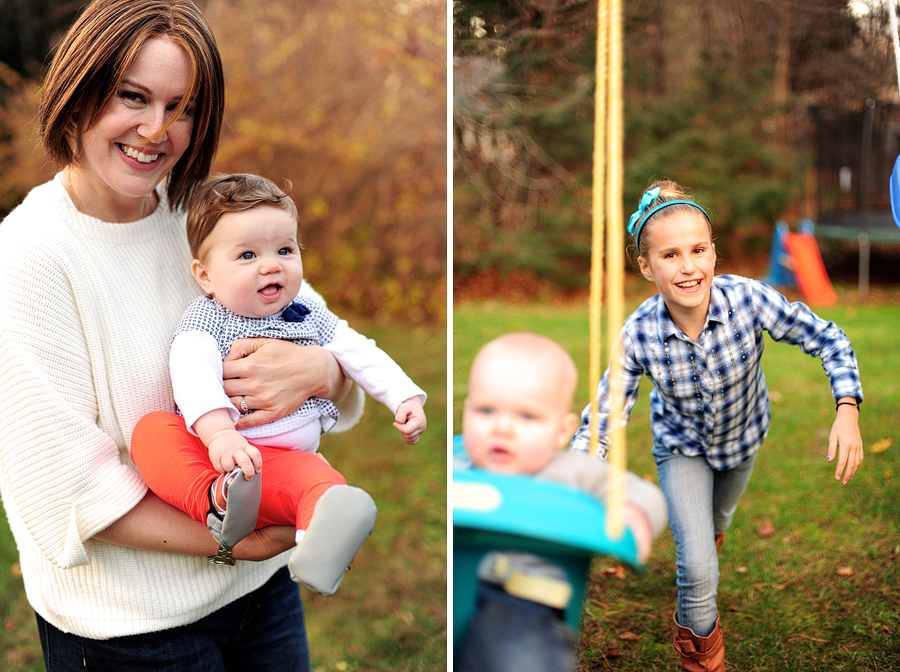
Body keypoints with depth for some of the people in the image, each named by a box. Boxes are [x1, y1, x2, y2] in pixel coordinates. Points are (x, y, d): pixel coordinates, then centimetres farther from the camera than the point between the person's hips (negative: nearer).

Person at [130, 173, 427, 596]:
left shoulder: (310, 316, 14)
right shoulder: (205, 319, -2)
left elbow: (361, 355, 19)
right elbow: (192, 373, -21)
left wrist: (405, 399, 5)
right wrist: (219, 433, -40)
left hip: (286, 456, 1)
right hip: (205, 449, -1)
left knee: (319, 480, -33)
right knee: (151, 430, -29)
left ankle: (318, 551, -61)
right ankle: (216, 503, -48)